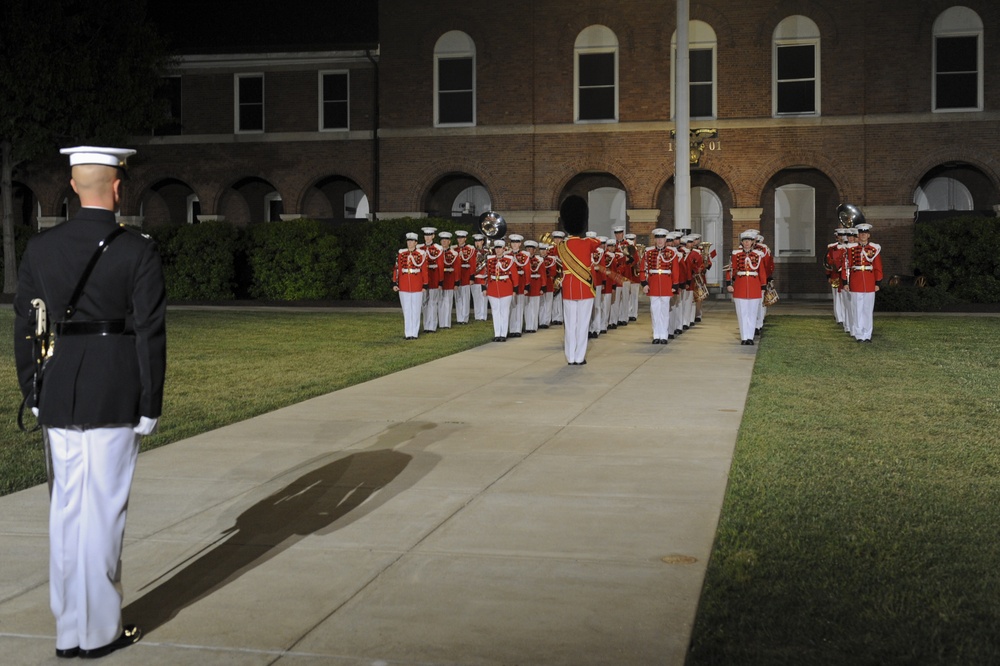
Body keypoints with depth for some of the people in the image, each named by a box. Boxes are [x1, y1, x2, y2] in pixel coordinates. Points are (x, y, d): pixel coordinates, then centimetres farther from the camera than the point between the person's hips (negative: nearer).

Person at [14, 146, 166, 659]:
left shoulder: (40, 248, 2)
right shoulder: (138, 250, -8)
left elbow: (23, 327, 6)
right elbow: (150, 333, -10)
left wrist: (33, 395, 14)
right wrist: (150, 406, -3)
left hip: (57, 400, 4)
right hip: (115, 399, -4)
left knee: (64, 512, 12)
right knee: (103, 513, 4)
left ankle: (68, 630, 21)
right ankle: (100, 631, 14)